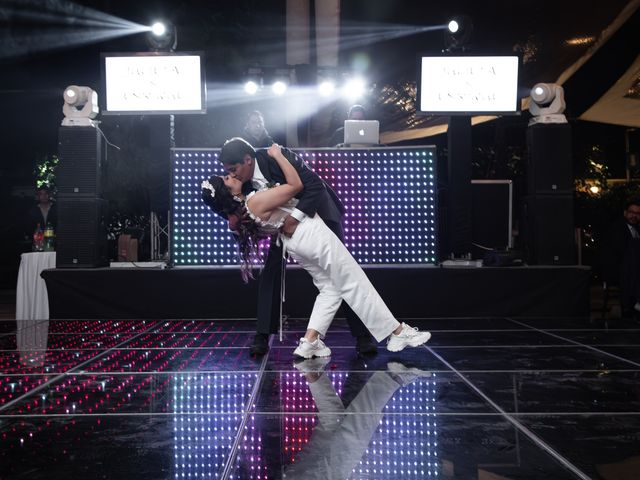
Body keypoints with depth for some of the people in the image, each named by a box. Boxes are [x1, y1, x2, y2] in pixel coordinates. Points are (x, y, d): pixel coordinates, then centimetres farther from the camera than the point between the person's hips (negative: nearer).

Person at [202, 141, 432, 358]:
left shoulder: (239, 209, 2)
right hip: (311, 234, -9)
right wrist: (277, 154, -14)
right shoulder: (256, 201, -24)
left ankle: (309, 342, 10)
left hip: (295, 243, 9)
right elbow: (296, 184, -20)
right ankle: (398, 333, 7)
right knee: (355, 285, -1)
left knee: (329, 289, 18)